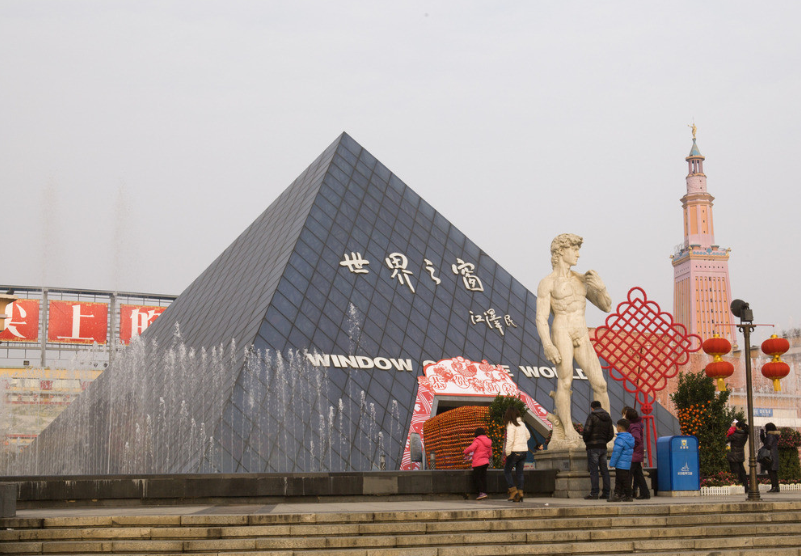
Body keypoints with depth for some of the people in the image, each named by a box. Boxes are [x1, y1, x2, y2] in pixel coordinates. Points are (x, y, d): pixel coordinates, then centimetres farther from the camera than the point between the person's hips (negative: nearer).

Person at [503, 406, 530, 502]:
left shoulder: (511, 425, -12)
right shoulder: (522, 424, 10)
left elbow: (510, 440, -18)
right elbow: (528, 436, 23)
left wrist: (507, 452, -11)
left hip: (515, 451, -7)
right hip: (524, 450, 7)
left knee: (507, 471, 7)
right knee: (519, 473, 10)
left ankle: (513, 490, -2)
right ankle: (520, 493, 5)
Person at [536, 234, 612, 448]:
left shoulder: (581, 280, 18)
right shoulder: (547, 283, 0)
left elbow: (606, 306, 18)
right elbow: (541, 319, -7)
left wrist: (601, 287, -2)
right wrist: (547, 346, -21)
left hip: (582, 337, 5)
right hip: (561, 333, -5)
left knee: (599, 383, -6)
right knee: (565, 381, -26)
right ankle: (568, 435, -30)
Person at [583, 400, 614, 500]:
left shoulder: (592, 416, -7)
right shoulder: (608, 418, 13)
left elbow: (587, 431, -16)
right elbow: (611, 434, 12)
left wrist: (586, 441, 0)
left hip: (593, 447, -6)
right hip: (603, 447, 6)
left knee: (593, 470, -6)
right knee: (604, 470, 9)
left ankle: (594, 493, -9)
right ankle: (606, 493, 9)